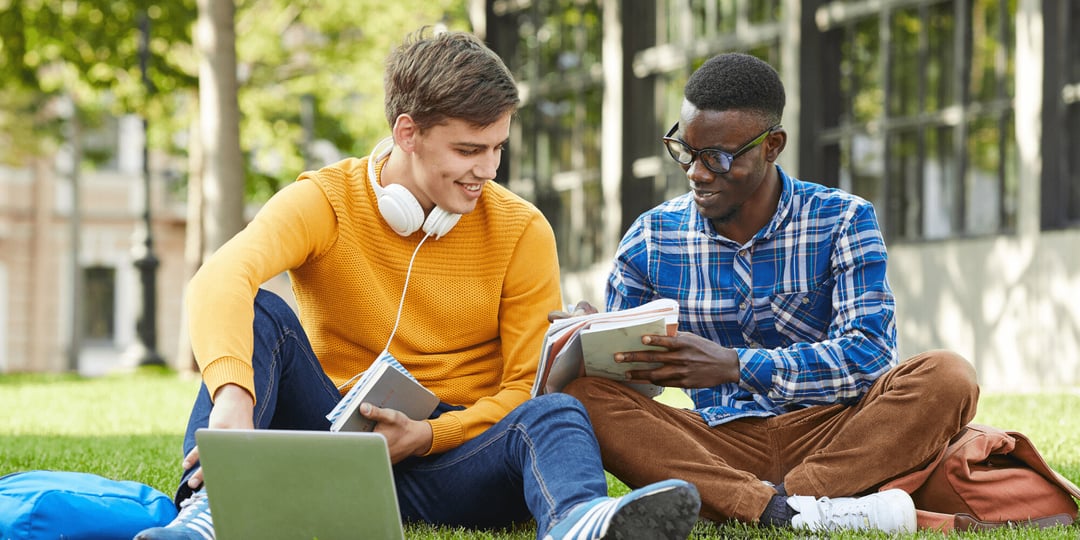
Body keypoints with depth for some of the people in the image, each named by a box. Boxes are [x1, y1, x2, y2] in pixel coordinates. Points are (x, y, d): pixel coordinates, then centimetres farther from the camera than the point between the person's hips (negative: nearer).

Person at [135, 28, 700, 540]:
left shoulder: (522, 231, 0)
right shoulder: (325, 201, -6)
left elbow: (529, 388, -1)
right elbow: (220, 280, -26)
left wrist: (425, 436, -20)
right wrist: (233, 395, -47)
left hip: (452, 450, 0)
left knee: (556, 415, -30)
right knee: (261, 315, -22)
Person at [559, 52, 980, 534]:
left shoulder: (843, 221, 1)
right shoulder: (650, 241, 7)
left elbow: (869, 354, -14)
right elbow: (626, 380, 11)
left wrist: (731, 366, -25)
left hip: (830, 437, -1)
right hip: (718, 447, 2)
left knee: (947, 377, -27)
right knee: (582, 394, -25)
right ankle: (786, 512, -42)